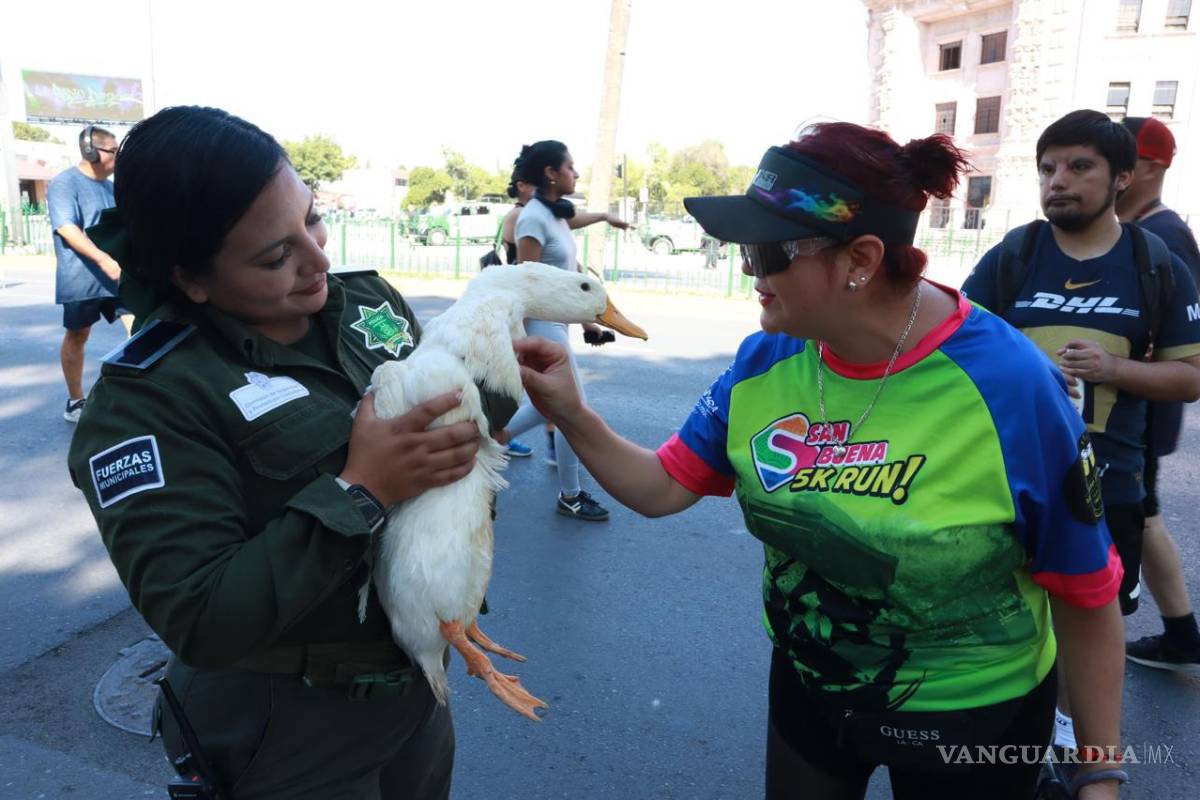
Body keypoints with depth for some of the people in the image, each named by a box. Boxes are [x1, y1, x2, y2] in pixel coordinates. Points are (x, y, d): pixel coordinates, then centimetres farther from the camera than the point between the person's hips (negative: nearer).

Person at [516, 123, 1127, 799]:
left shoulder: (1010, 386, -26)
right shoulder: (767, 360, -13)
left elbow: (1088, 597, -16)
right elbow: (661, 487, -7)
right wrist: (570, 413, -22)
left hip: (969, 718, -3)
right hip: (807, 687, 4)